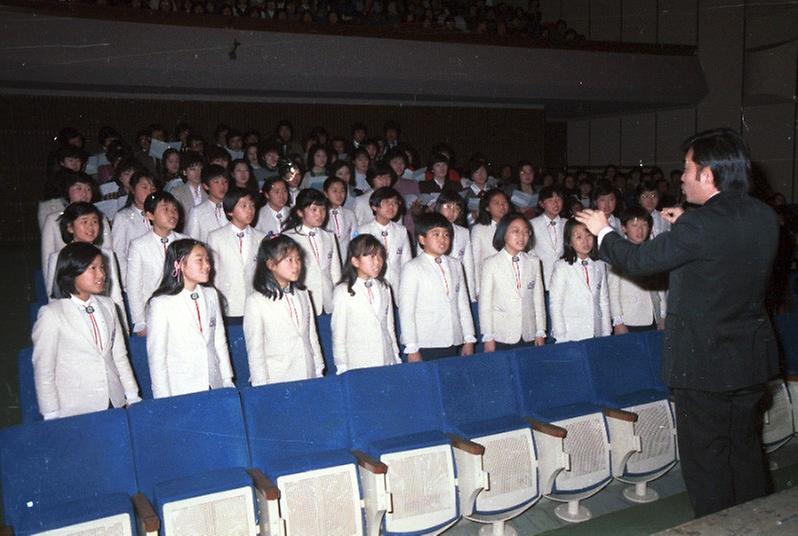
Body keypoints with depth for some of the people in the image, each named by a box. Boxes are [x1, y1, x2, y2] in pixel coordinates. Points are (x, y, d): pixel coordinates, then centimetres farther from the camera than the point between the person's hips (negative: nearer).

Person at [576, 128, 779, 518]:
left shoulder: (698, 226, -23)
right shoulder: (765, 217, 0)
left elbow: (638, 260, -13)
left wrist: (603, 231, 4)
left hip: (704, 361, -8)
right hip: (753, 357, 8)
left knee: (706, 458, 8)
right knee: (745, 450, 22)